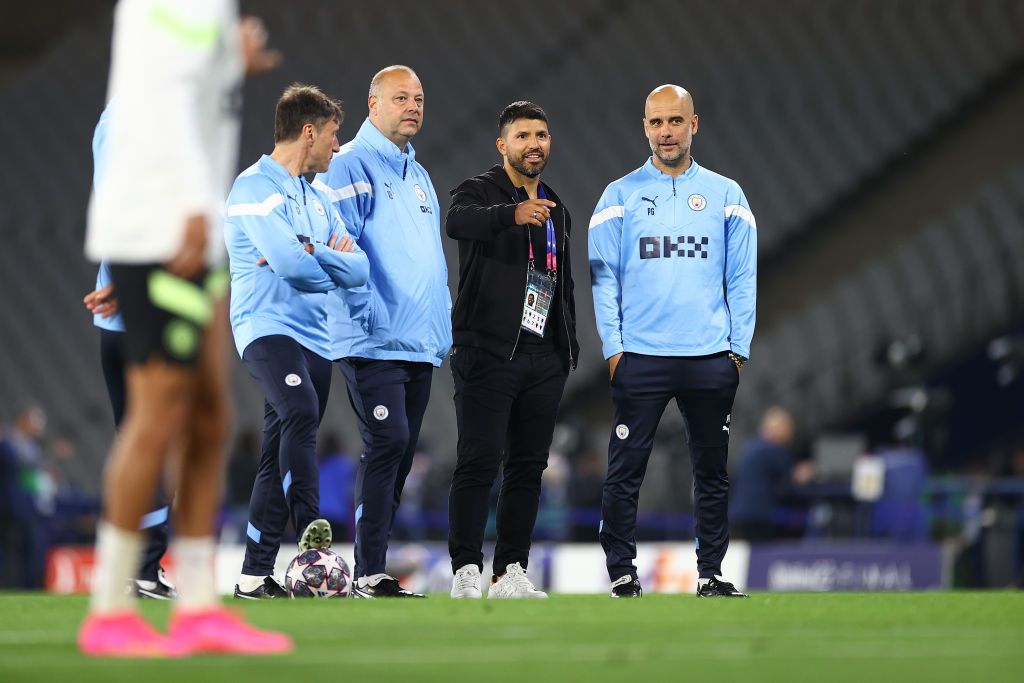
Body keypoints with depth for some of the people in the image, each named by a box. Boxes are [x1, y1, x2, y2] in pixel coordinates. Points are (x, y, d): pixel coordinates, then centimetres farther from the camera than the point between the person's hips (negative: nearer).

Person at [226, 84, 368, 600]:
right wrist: (332, 260, 1)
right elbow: (290, 262, -19)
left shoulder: (316, 199, 21)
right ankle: (310, 533, -39)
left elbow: (358, 269, 9)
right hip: (268, 327, -8)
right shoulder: (256, 186, -5)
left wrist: (307, 255, -10)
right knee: (301, 412, -32)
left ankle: (256, 575, 6)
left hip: (315, 339, 8)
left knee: (280, 457, 5)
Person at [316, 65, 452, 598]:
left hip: (421, 344, 9)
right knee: (387, 443, -16)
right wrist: (365, 313, -18)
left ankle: (373, 571, 11)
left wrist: (442, 328, 17)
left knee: (398, 454, 7)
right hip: (374, 341, -9)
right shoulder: (351, 166, -5)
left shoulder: (417, 176, 22)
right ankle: (368, 574, -16)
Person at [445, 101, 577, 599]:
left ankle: (511, 574, 10)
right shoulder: (480, 192, -2)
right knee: (478, 463, -10)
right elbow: (457, 222, -27)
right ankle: (466, 573, -11)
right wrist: (512, 214, -45)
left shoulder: (556, 211, 20)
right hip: (489, 351, -7)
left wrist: (569, 344, 17)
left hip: (545, 357, 7)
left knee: (529, 467, 6)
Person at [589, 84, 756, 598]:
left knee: (712, 471, 6)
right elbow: (603, 276, 3)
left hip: (711, 360, 1)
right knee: (625, 471, -3)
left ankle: (711, 573, 13)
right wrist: (613, 347, -5)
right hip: (639, 358, -1)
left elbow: (742, 278, 7)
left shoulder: (725, 195, 8)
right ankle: (621, 572, 3)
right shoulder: (620, 196, 5)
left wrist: (738, 348, 0)